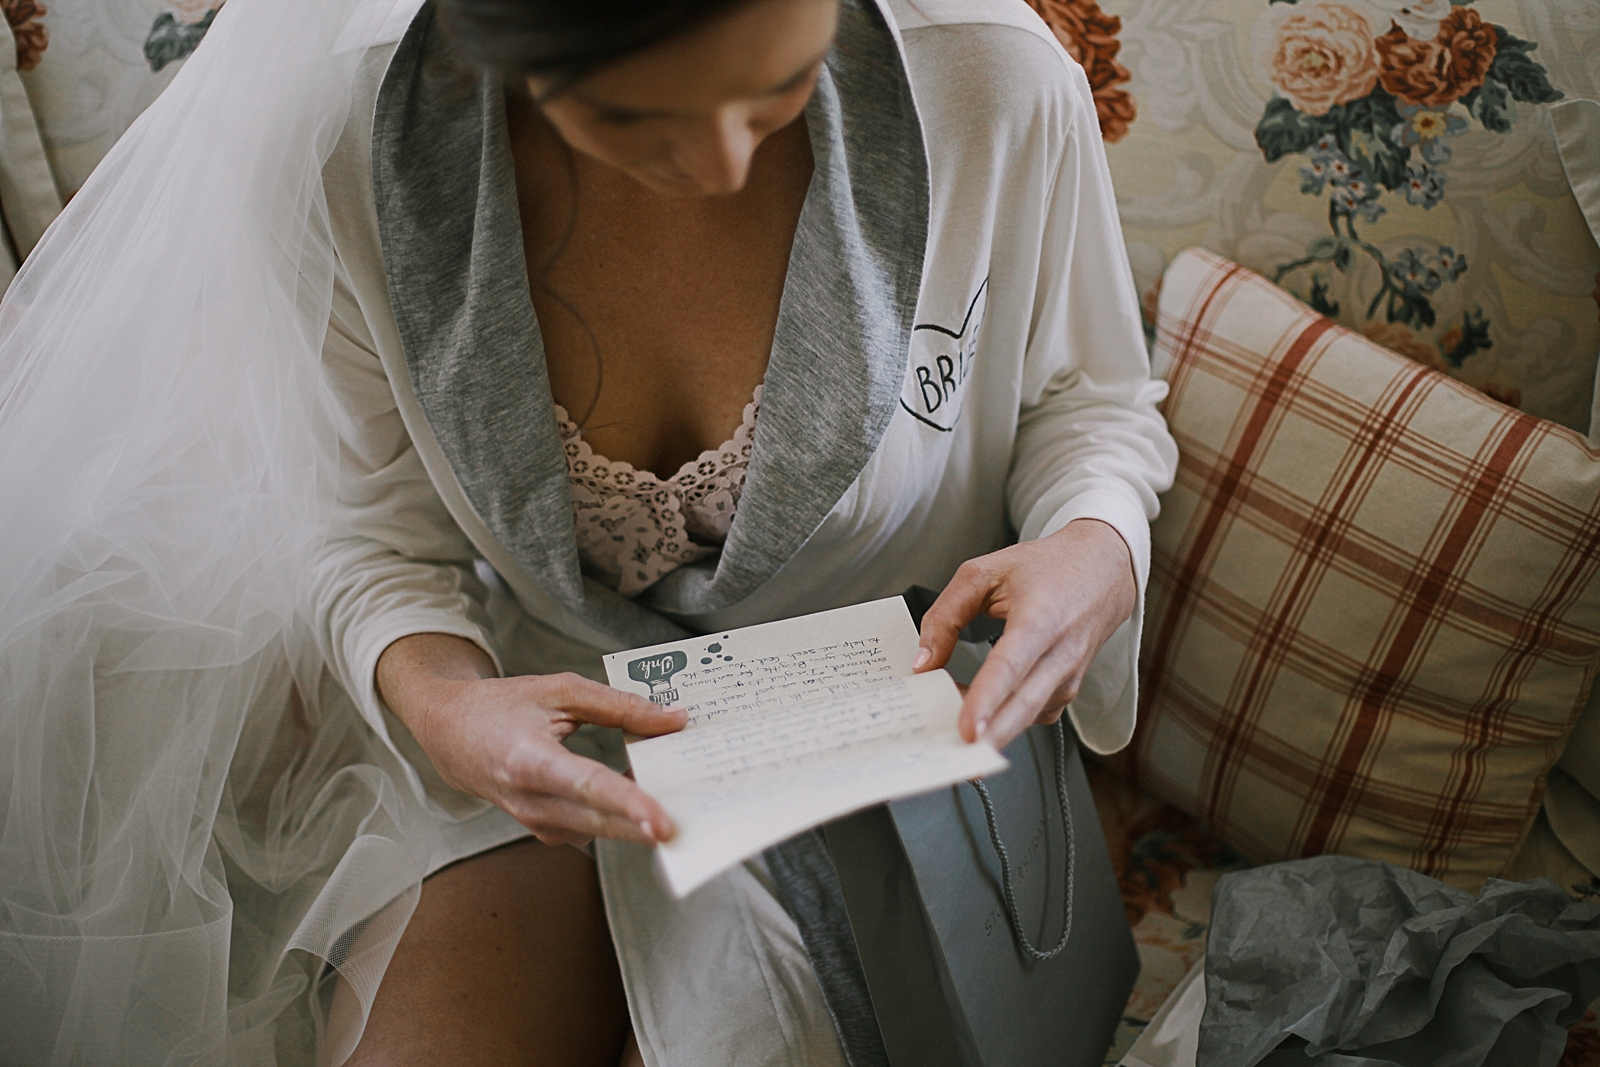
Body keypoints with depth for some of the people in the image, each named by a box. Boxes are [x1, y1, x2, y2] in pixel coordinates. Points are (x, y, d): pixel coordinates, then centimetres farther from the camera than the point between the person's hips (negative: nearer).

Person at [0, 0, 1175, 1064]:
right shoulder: (333, 139, -21)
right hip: (547, 715, 1)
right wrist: (434, 700, -30)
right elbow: (370, 533, -8)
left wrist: (1097, 551, -26)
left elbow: (1090, 398, -4)